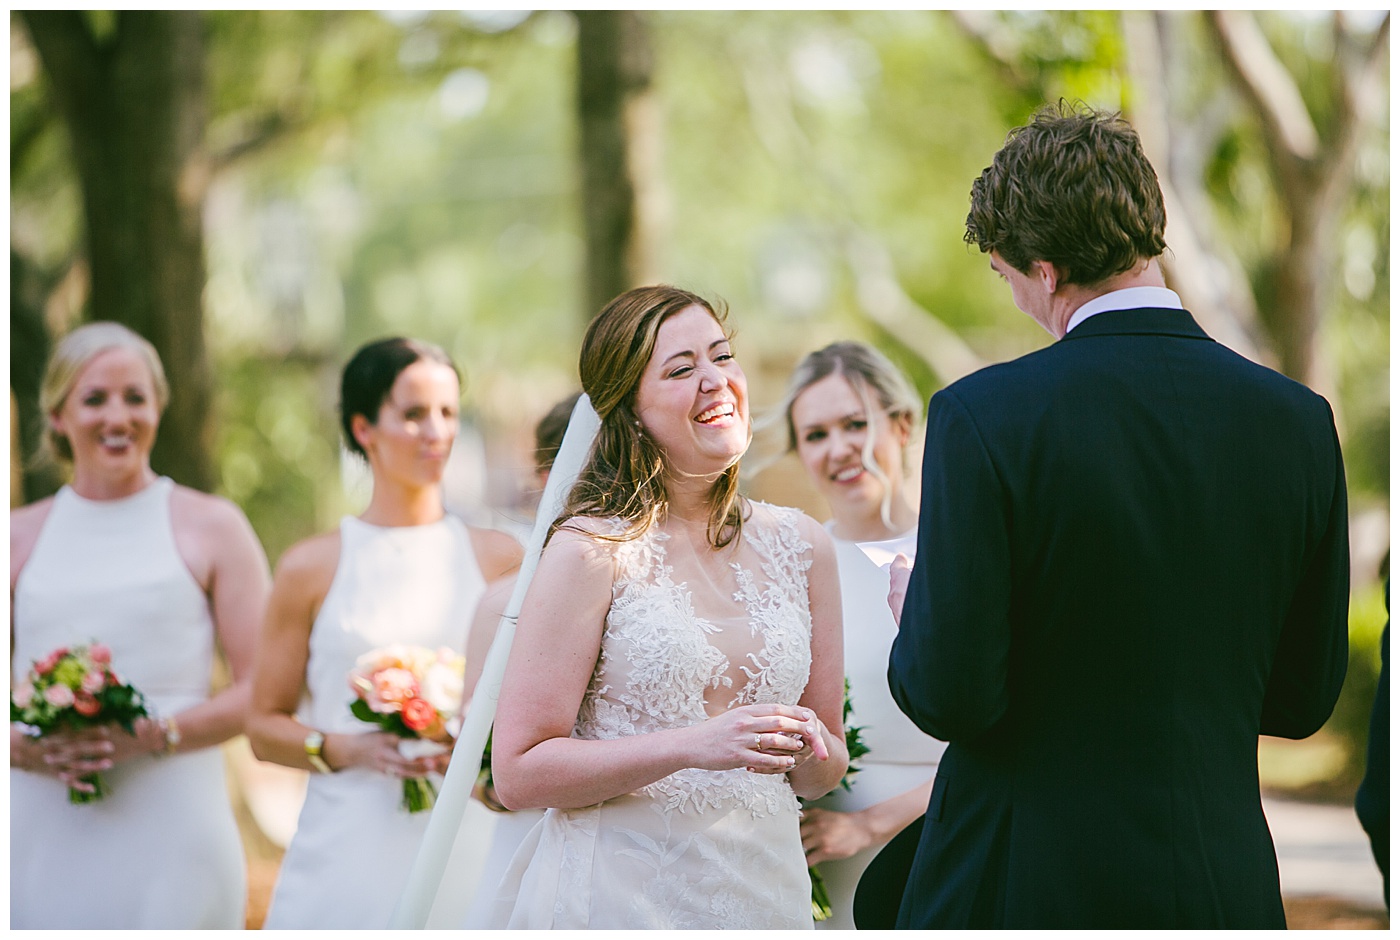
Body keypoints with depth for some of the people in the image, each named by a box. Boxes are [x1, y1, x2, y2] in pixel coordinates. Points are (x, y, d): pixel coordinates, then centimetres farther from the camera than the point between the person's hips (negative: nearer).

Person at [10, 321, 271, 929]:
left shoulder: (212, 528, 7)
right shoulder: (20, 537, 14)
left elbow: (261, 690, 2)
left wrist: (157, 735, -13)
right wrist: (24, 748, -8)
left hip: (169, 833, -2)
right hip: (41, 832, 2)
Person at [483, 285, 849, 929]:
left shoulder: (800, 545, 5)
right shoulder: (591, 549, -9)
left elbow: (824, 774, 12)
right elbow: (518, 773, -13)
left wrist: (805, 746, -11)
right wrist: (694, 745, -22)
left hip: (762, 891, 4)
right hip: (620, 893, -4)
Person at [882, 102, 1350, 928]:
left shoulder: (983, 417, -14)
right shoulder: (1299, 420, -1)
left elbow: (952, 697, -14)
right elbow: (1305, 700, 6)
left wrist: (917, 618, 7)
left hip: (1024, 883, -4)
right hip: (1226, 882, 4)